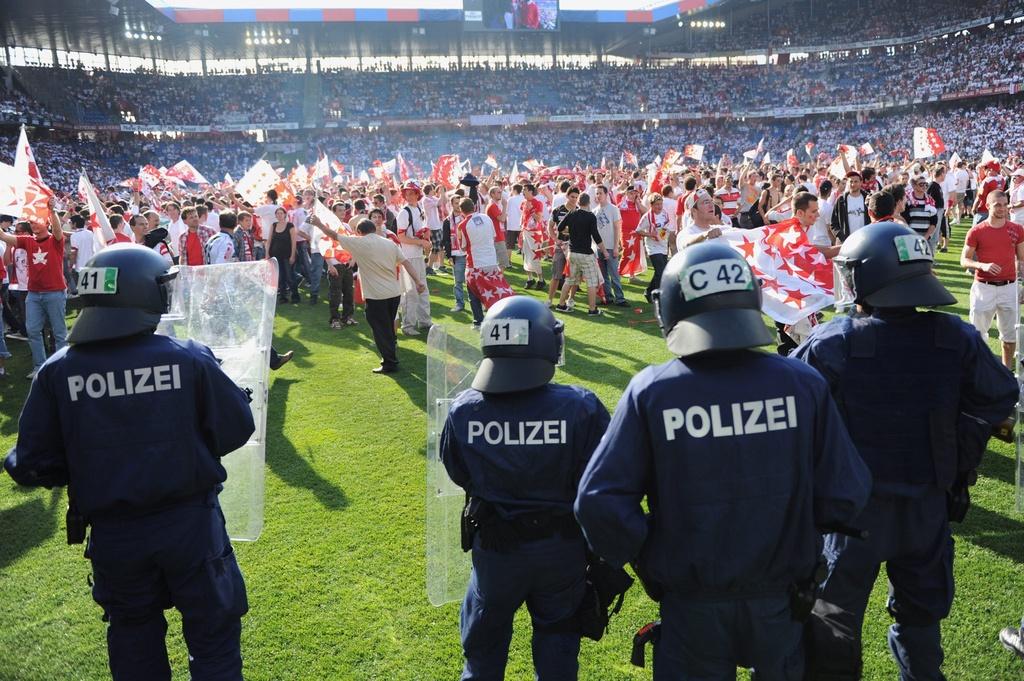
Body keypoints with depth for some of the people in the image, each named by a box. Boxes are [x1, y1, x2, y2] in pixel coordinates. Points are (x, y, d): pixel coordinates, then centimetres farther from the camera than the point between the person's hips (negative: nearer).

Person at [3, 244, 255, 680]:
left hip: (113, 534, 3)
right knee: (213, 630, 17)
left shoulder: (57, 373, -11)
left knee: (134, 635, 25)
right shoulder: (190, 360, -17)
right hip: (190, 524, -2)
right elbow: (236, 432, -9)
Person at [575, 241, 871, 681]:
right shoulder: (803, 384, -15)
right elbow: (844, 496, -9)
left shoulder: (650, 392, -20)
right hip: (782, 596, 2)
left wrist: (645, 560, -4)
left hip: (692, 602, -1)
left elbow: (600, 503, -21)